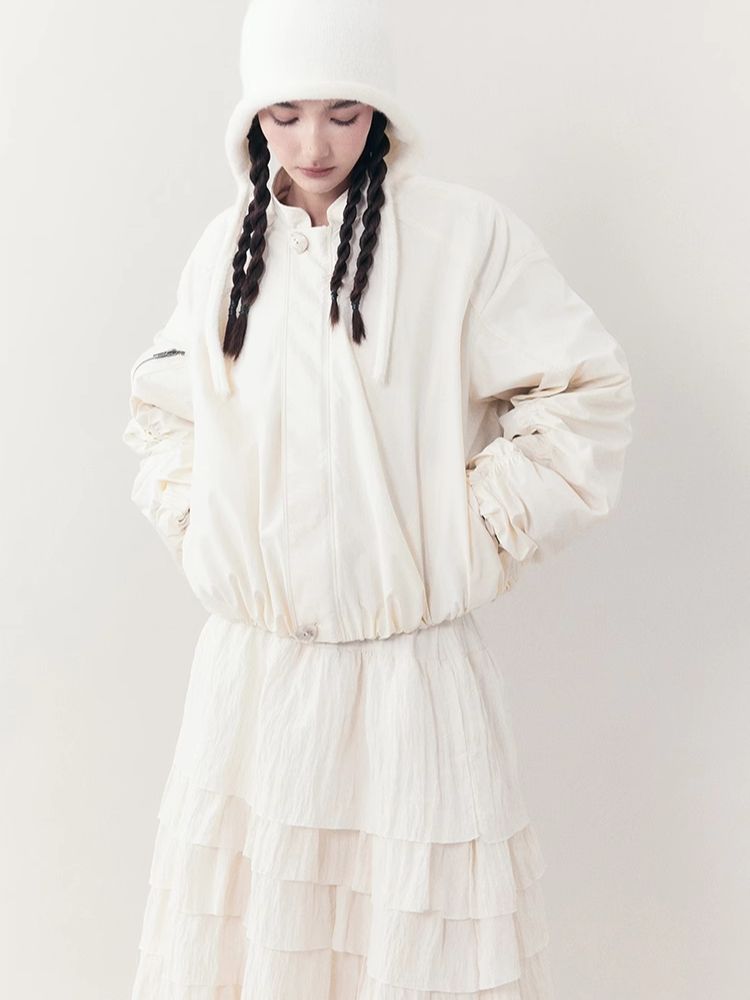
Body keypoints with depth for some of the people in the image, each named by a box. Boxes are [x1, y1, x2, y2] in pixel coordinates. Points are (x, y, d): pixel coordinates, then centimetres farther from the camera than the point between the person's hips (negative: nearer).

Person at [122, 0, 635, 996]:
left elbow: (587, 394, -4)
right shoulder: (225, 247, 8)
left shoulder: (466, 232, -7)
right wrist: (188, 518, 9)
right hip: (248, 670, 4)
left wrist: (477, 530, -7)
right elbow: (162, 403, 23)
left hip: (410, 671, -4)